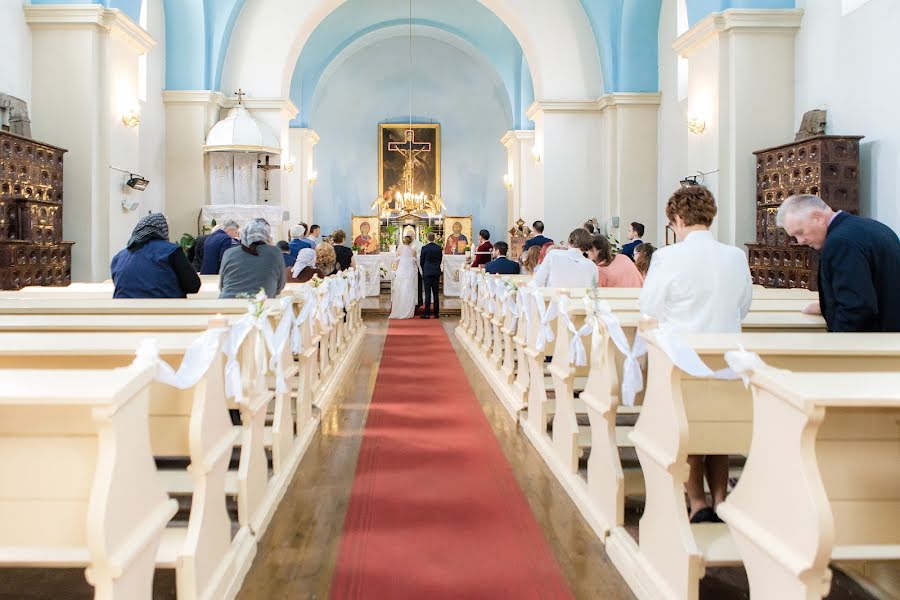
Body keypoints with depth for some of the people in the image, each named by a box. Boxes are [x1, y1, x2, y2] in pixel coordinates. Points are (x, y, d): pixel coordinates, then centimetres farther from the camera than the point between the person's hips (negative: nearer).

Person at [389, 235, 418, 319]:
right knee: (409, 293, 2)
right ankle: (408, 313, 0)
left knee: (399, 292, 3)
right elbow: (414, 262, 5)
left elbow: (397, 261, 2)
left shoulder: (399, 249, 0)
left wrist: (396, 271, 11)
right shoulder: (413, 250, 1)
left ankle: (398, 313, 2)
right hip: (410, 272, 0)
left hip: (400, 271, 0)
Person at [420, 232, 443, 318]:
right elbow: (441, 260, 8)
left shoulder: (424, 248, -9)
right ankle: (436, 313, 10)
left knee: (428, 293, -2)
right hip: (436, 272, 3)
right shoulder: (439, 248, 0)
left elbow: (421, 261, -2)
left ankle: (427, 313, -4)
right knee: (436, 293, 7)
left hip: (427, 272, -3)